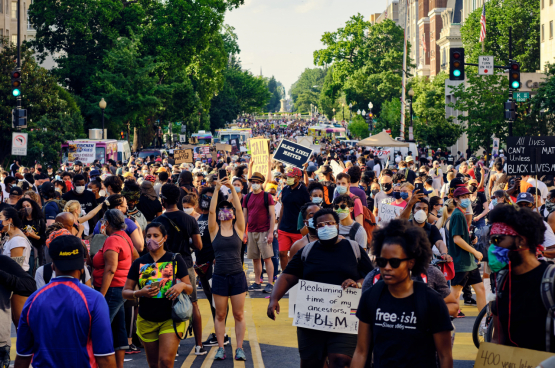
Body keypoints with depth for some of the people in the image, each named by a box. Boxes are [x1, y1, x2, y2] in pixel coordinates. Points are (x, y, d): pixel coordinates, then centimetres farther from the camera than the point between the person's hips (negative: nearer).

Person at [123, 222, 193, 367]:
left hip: (171, 318, -3)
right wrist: (139, 293, -16)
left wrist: (182, 286, -20)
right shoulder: (139, 263, 5)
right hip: (147, 321, 3)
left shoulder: (175, 260, 0)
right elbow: (125, 292, 5)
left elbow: (190, 288, 3)